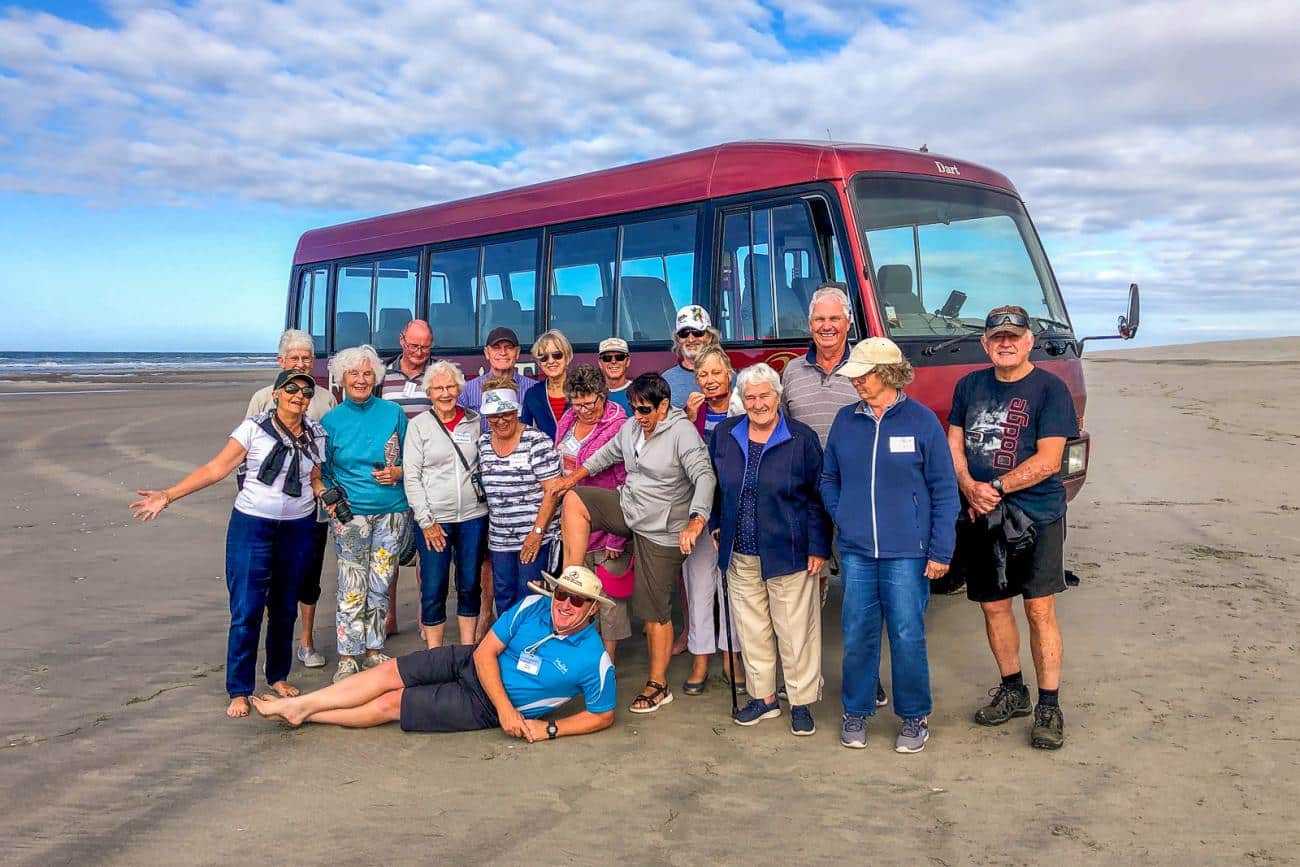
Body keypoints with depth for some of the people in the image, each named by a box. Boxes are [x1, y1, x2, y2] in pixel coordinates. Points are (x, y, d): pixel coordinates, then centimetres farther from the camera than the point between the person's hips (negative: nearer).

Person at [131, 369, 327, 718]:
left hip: (298, 529, 4)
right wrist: (167, 496, -18)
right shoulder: (254, 428, -8)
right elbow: (215, 469, -11)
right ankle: (239, 692, 6)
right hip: (251, 527, -3)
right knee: (246, 611, -5)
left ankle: (278, 676, 29)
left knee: (285, 608, 12)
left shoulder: (316, 434, 4)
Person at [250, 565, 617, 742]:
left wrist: (549, 729, -22)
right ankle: (297, 705, 8)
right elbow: (485, 652, -11)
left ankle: (304, 713, 10)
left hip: (483, 707, -4)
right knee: (388, 672, -5)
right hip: (470, 663, 4)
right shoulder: (532, 607, -13)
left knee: (391, 703, -5)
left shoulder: (594, 660, -21)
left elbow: (602, 715, -10)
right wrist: (506, 708, -22)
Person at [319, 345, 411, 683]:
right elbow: (322, 471, 8)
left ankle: (375, 650, 22)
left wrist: (397, 472, -8)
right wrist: (331, 500, -7)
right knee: (352, 590, -1)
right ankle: (348, 658, 10)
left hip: (392, 512, 1)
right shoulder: (331, 420, 2)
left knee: (380, 586, 9)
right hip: (351, 514, -1)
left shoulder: (393, 412, 4)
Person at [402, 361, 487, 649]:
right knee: (433, 589, 1)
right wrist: (426, 521, -9)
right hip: (433, 519, -2)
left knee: (470, 586, 10)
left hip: (473, 516, 3)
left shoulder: (474, 421, 6)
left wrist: (486, 504, 6)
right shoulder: (418, 425, -1)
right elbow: (411, 477, -4)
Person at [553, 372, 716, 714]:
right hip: (628, 507, 7)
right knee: (574, 500, -10)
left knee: (655, 611, -1)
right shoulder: (633, 427, 4)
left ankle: (658, 685, 13)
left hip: (662, 530, -7)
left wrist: (696, 521, -45)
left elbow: (704, 477, -30)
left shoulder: (682, 432, -19)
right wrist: (576, 475, 17)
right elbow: (609, 453, 24)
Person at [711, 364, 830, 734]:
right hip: (739, 555, 4)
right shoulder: (724, 433, 4)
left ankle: (802, 702, 20)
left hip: (787, 553, -4)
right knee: (752, 629, 13)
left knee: (795, 630, 4)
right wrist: (716, 526, 13)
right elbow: (716, 485, 17)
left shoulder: (802, 438, -7)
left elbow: (817, 498, -4)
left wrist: (818, 547, -7)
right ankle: (763, 697, 29)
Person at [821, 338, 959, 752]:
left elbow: (944, 490, -3)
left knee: (907, 635, 2)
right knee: (857, 635, 7)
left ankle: (915, 717, 20)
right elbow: (829, 478, 16)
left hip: (906, 552, -3)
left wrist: (941, 551, -6)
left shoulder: (921, 420, -4)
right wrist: (842, 518, 0)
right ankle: (856, 712, 24)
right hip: (855, 550, 3)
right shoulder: (845, 420, 7)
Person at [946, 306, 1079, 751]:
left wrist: (996, 488, -17)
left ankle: (1049, 706, 6)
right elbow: (953, 443, 8)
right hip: (980, 516, 5)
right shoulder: (970, 386, 10)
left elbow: (1048, 460, -13)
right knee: (993, 606, 11)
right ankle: (1012, 690, 28)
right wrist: (969, 487, -10)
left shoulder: (1049, 388, -6)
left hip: (1036, 515, -5)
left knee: (1040, 609, -4)